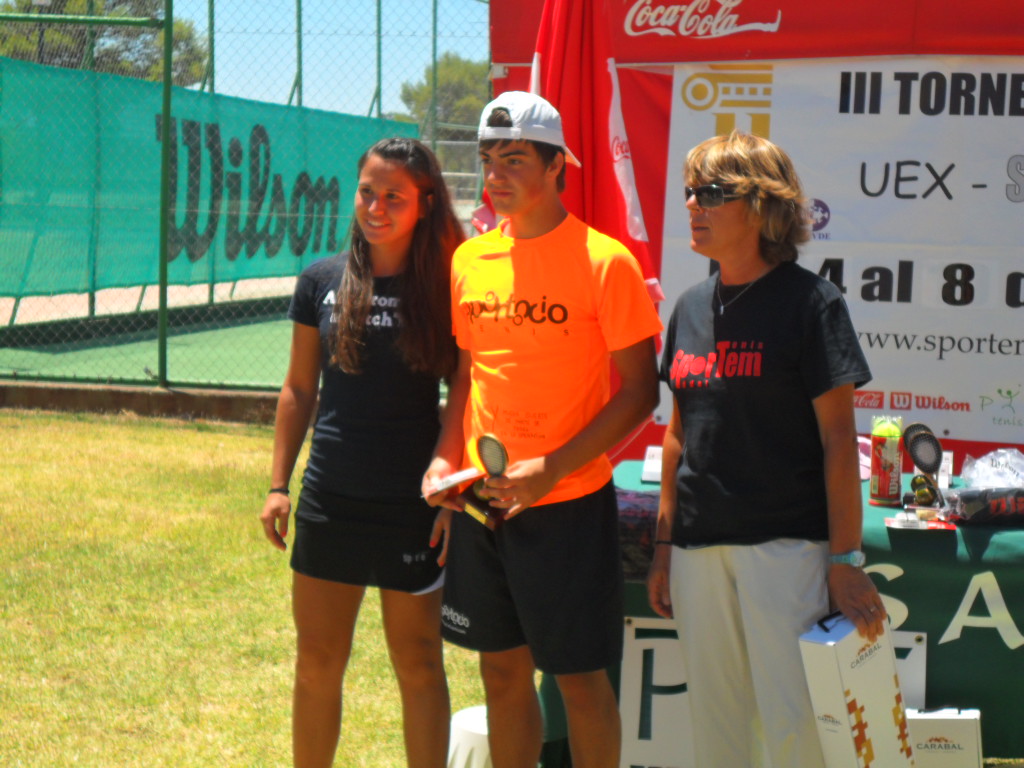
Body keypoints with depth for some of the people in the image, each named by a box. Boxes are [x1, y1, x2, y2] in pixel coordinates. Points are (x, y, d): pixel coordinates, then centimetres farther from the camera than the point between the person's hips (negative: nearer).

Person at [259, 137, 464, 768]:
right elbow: (299, 390, 10)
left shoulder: (447, 288, -4)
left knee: (418, 664, 7)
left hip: (412, 503, -3)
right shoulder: (322, 281, 4)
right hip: (329, 498, 3)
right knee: (318, 663, 9)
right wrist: (279, 484, 6)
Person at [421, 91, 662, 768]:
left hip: (569, 504, -5)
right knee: (502, 669, 13)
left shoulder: (603, 262, -11)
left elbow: (639, 392, -10)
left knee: (580, 678, 1)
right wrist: (446, 458, 1)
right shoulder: (470, 261, 7)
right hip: (482, 504, 5)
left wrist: (551, 470, -18)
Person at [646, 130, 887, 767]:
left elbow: (839, 438, -8)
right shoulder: (691, 308, 12)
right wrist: (664, 545, 15)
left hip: (786, 545, -6)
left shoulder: (809, 301, -6)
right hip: (699, 547, 6)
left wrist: (845, 559, -12)